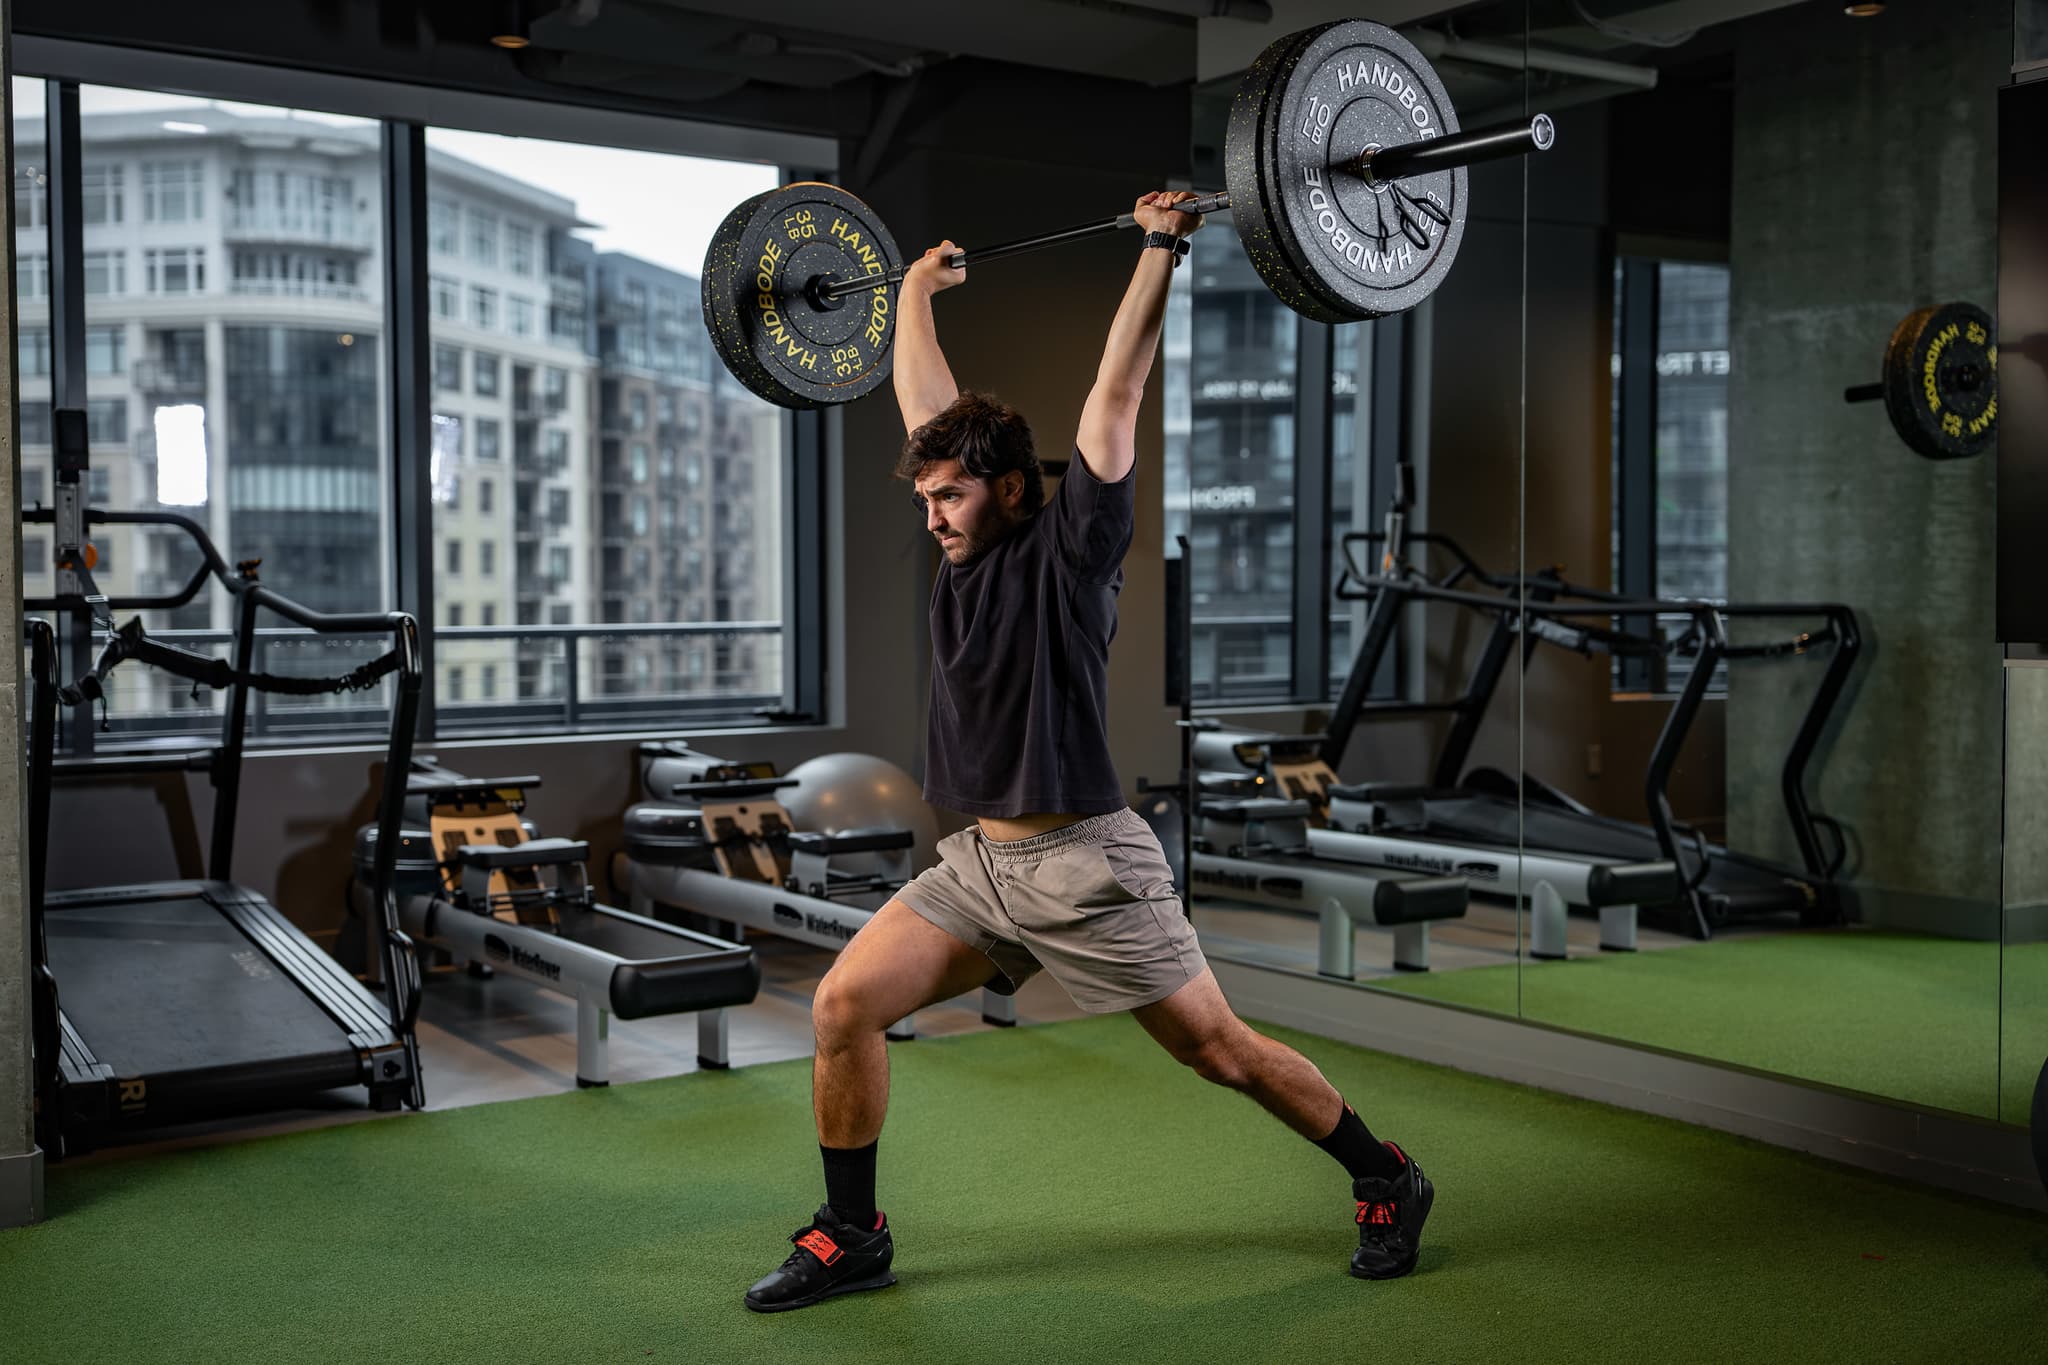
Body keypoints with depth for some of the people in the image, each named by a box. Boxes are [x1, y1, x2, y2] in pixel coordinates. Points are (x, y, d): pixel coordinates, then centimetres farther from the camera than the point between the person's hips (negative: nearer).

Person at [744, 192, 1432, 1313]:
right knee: (841, 1008, -5)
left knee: (1219, 1050, 4)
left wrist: (1160, 248, -12)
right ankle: (852, 1237, 11)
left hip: (1083, 863, -6)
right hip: (976, 862, 7)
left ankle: (1387, 1184, 25)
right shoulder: (963, 546, 9)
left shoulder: (1069, 545, -8)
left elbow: (1115, 394, -13)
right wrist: (916, 291, 26)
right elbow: (923, 403, 18)